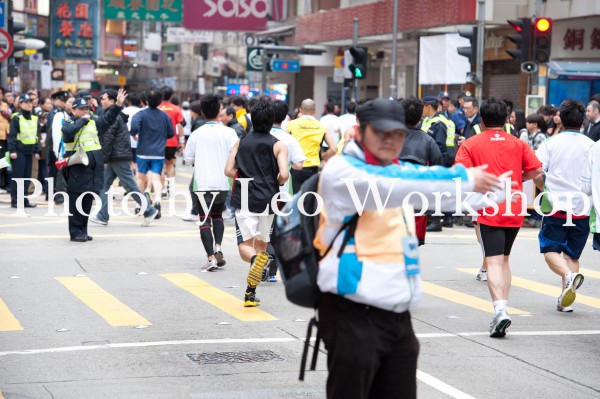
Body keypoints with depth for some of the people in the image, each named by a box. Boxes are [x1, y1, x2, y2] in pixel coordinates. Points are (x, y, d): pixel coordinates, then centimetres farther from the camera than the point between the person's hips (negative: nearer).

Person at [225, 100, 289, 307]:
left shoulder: (241, 142, 8)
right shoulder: (278, 145, 0)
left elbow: (229, 170, 4)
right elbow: (284, 175, -11)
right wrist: (274, 183, 10)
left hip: (244, 199, 1)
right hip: (267, 201, 0)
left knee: (245, 245, -1)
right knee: (261, 243, 12)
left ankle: (257, 258, -37)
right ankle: (250, 294, 8)